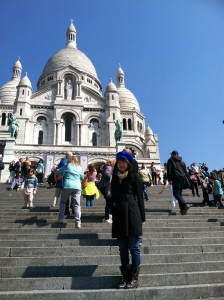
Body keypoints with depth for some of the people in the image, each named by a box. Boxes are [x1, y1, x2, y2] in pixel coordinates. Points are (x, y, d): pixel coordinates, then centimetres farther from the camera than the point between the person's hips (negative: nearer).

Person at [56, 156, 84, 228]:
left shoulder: (66, 165, 7)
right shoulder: (79, 167, 14)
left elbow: (58, 172, 15)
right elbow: (82, 178, 26)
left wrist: (56, 170, 37)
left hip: (67, 186, -1)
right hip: (77, 187, 1)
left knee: (63, 202, 20)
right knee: (77, 205, 1)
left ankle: (61, 218, 16)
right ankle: (78, 222, -8)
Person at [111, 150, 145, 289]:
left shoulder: (134, 176, 0)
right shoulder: (115, 177, 13)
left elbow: (140, 197, -1)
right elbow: (113, 197, 15)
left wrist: (142, 217, -4)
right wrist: (113, 215, 13)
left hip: (132, 214, -5)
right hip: (119, 216, 5)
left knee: (134, 247, 1)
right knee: (123, 249, 9)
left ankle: (134, 278, 13)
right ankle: (126, 278, 18)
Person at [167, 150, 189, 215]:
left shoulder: (170, 160, 6)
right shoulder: (182, 161, 23)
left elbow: (169, 170, -4)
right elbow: (185, 171, 21)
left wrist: (169, 179, -2)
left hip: (176, 178, -6)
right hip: (183, 178, 6)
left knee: (176, 193, -8)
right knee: (179, 193, 13)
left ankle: (185, 205, -28)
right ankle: (182, 209, 7)